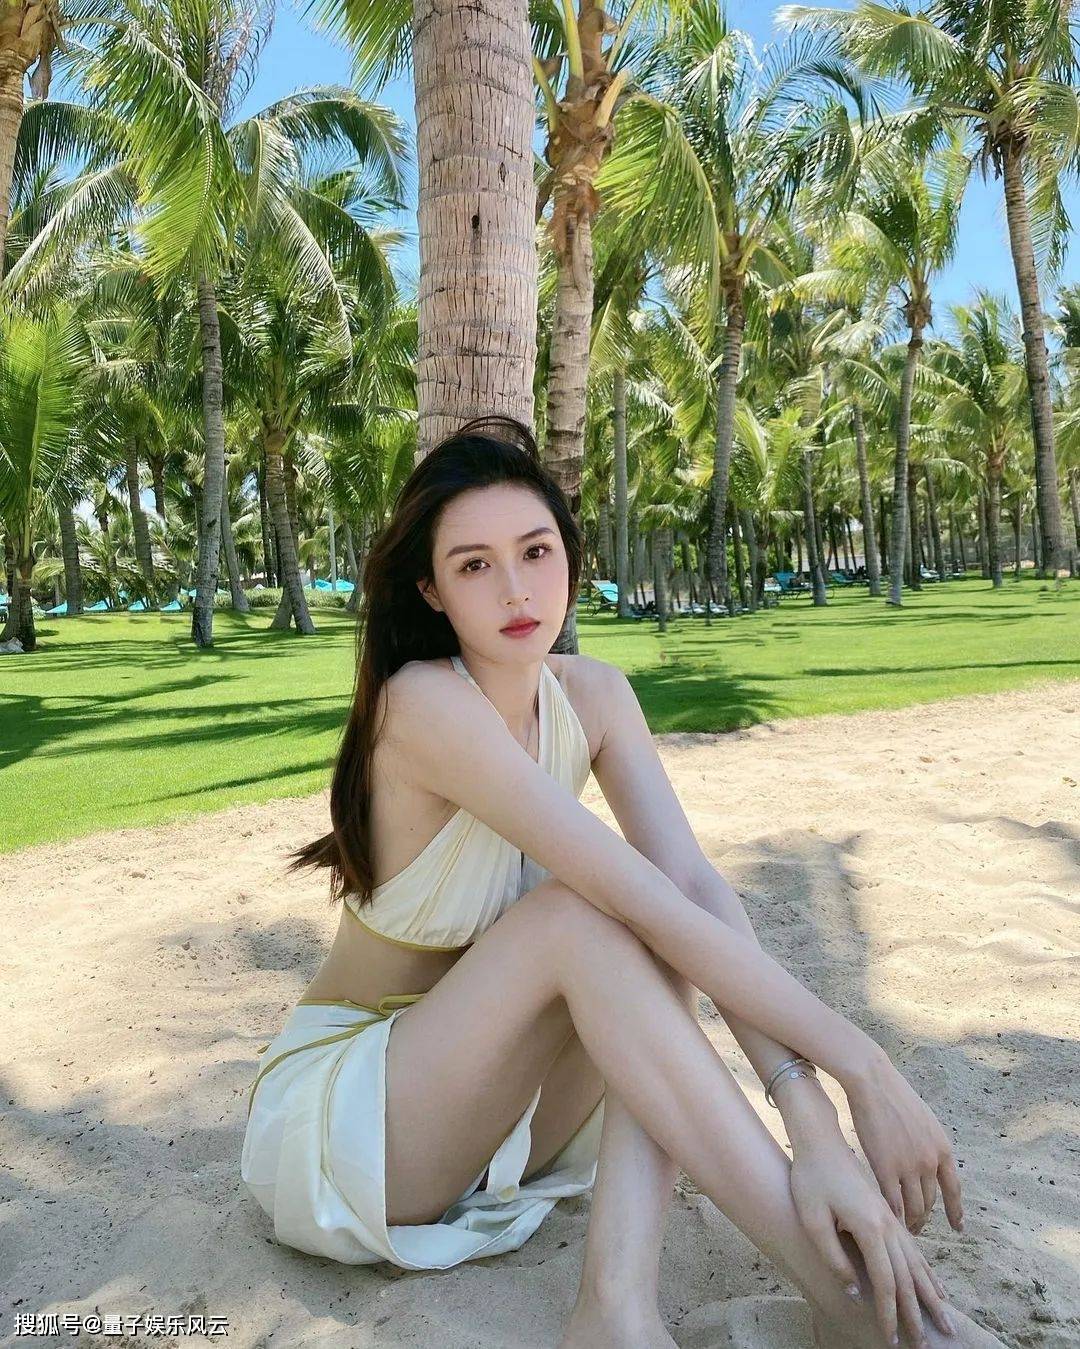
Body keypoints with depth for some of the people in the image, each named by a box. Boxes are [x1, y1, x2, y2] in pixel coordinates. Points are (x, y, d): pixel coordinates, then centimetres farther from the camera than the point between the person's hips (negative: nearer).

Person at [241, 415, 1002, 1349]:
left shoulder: (594, 694, -6)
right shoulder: (424, 702, -27)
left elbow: (696, 885, -19)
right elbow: (651, 903, -32)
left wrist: (812, 1120, -30)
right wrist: (862, 1067, -28)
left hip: (488, 1099, 6)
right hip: (335, 1103, -5)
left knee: (660, 936, -21)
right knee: (580, 911, -31)